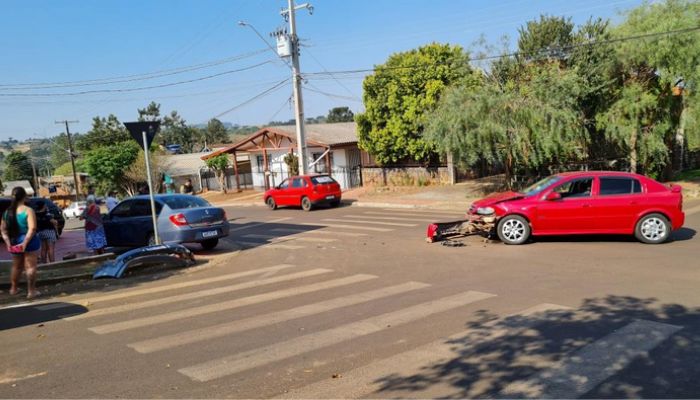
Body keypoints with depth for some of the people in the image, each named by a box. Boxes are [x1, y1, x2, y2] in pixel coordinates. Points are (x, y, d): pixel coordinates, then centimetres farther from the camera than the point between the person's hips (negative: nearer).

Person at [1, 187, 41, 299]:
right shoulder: (28, 210, -13)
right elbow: (32, 228, -23)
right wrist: (25, 242, -21)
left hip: (14, 242, 6)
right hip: (28, 241, -6)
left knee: (16, 266, 22)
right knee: (30, 266, 1)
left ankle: (13, 288, 32)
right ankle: (31, 291, 2)